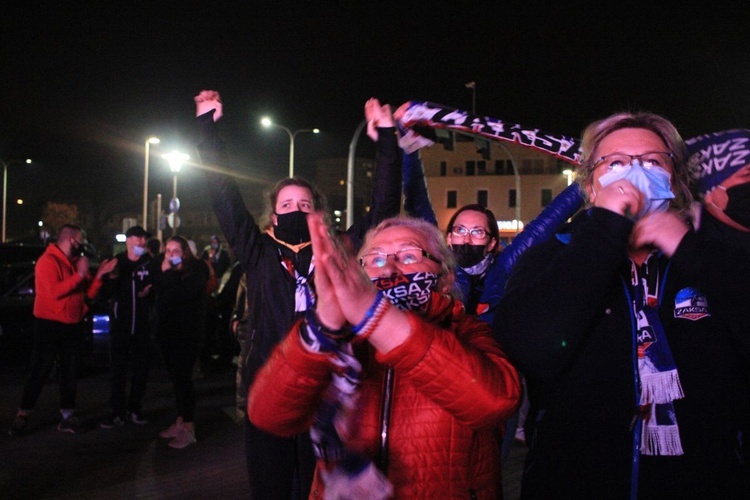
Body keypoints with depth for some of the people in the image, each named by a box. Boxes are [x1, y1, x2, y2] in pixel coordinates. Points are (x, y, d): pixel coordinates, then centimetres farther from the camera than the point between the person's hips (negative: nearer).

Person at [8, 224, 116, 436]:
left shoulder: (75, 262, 11)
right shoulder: (48, 261, -13)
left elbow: (88, 293, 11)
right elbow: (54, 291, -27)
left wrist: (99, 275, -3)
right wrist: (80, 275, -26)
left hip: (73, 325, 8)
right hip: (50, 324, -7)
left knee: (70, 370, 9)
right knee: (40, 370, -2)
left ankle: (67, 415, 14)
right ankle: (22, 415, 8)